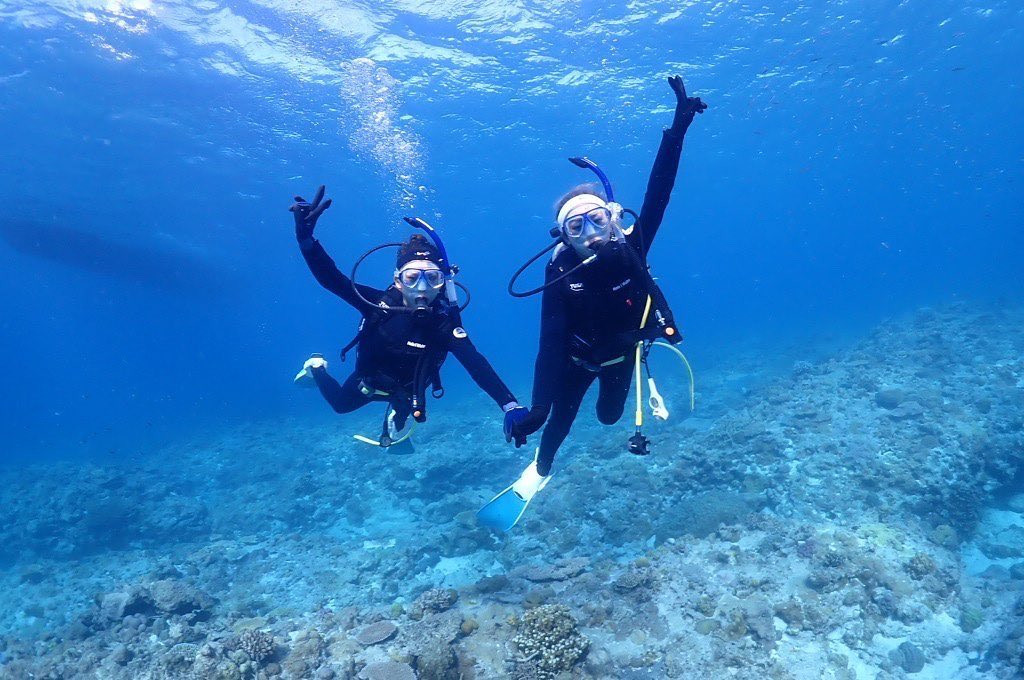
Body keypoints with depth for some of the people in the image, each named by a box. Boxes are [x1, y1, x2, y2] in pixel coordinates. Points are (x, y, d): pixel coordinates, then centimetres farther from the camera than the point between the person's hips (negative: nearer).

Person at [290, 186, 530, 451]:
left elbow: (477, 364, -49)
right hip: (368, 379, 0)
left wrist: (510, 406, -63)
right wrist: (306, 237, -58)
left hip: (408, 389, 0)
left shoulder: (444, 322, -37)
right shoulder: (380, 303, -34)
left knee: (400, 413, 29)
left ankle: (394, 422, 66)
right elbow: (330, 279, -41)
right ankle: (316, 367, 56)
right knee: (340, 404, 28)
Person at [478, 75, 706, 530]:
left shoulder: (630, 248, -26)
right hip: (578, 357, -1)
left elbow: (658, 194, -37)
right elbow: (551, 341, -33)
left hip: (624, 351, 2)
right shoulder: (560, 271, -30)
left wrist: (677, 129, -48)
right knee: (559, 419, 7)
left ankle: (615, 387, 59)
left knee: (609, 416, 21)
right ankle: (539, 471, 37)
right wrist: (536, 407, -39)